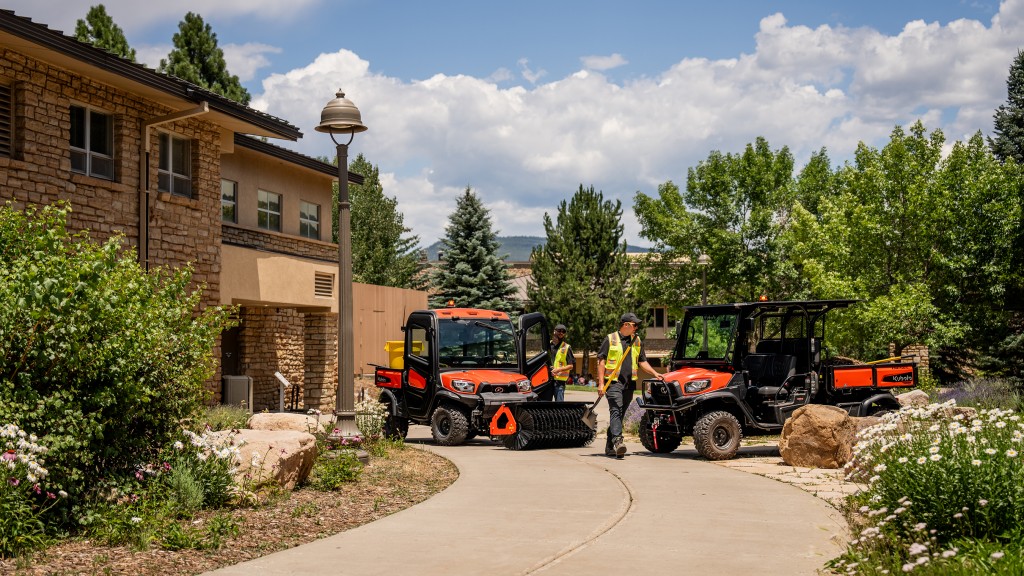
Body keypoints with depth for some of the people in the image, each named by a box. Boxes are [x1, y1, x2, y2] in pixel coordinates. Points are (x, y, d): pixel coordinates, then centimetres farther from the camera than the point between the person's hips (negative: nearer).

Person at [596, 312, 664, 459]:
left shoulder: (637, 341, 15)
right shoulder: (610, 339, 0)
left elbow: (642, 361, 20)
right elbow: (601, 361, -2)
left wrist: (655, 373, 5)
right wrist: (601, 383, -8)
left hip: (629, 384, 5)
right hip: (613, 382, -5)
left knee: (620, 414, 8)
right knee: (616, 411, -19)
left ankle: (609, 447, 15)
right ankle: (617, 441, -31)